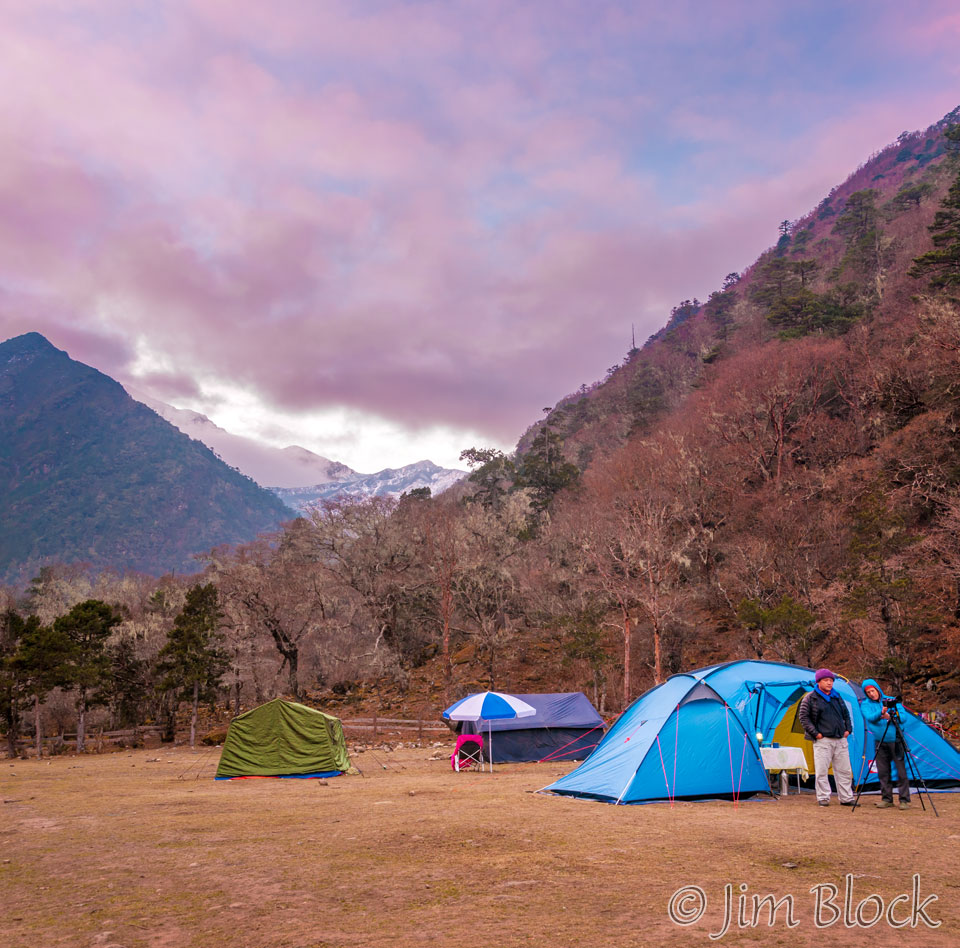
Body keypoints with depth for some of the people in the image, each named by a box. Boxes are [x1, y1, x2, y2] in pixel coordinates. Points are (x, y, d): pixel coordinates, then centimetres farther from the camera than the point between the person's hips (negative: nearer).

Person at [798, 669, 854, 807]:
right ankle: (823, 798, 5)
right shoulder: (810, 698, -3)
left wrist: (848, 729, 11)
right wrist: (815, 733, -9)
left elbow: (846, 715, 25)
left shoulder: (837, 697, 14)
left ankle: (846, 798, 18)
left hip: (840, 739, 5)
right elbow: (804, 717, -3)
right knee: (822, 771, -5)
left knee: (844, 770, 8)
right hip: (823, 740, -5)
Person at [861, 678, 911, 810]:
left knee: (901, 771, -3)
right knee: (883, 772, 5)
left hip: (895, 741, -1)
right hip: (880, 743, 2)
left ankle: (904, 800, 5)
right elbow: (870, 717, -16)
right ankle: (886, 799, 16)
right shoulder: (865, 705, 3)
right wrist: (880, 713, -34)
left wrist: (891, 717, -23)